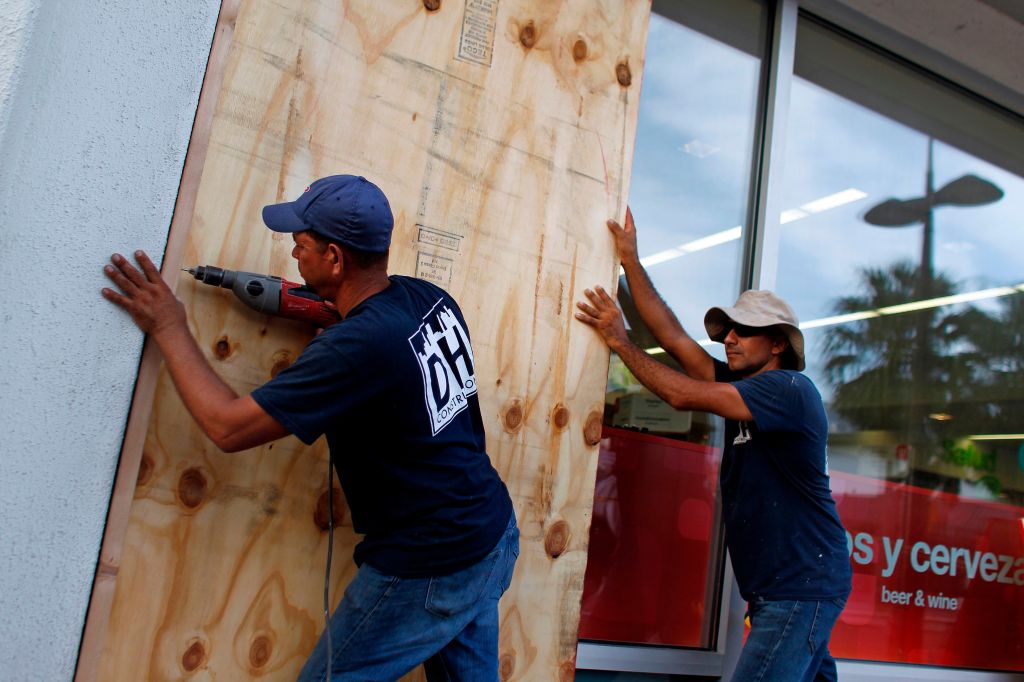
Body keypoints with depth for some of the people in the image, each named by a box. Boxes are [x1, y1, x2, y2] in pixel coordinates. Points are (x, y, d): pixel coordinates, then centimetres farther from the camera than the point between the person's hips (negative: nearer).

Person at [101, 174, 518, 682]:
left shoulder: (356, 347, -26)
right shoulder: (430, 297, -3)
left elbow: (228, 427, -20)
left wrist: (168, 329, -8)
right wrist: (332, 315, 6)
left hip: (429, 573, -8)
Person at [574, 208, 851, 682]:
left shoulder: (790, 388, -13)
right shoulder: (740, 386, 11)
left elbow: (683, 394, -20)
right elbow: (673, 338, 6)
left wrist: (619, 340, -9)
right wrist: (630, 259, 6)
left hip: (802, 588, -9)